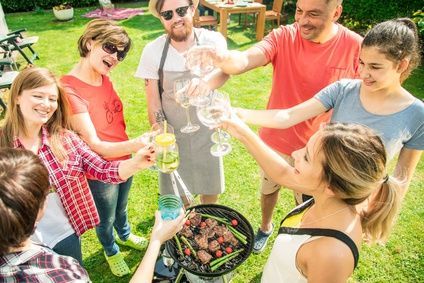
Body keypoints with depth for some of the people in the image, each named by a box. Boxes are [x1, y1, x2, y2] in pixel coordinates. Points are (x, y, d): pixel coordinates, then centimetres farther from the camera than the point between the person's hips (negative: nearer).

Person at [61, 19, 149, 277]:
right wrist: (135, 145, -45)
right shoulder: (70, 90, -28)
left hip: (124, 161, 6)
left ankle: (125, 235, 62)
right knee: (106, 219, 23)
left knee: (122, 208, 32)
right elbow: (94, 146, -31)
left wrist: (133, 150, 8)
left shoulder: (104, 77, -6)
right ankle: (111, 252, 53)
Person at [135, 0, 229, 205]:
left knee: (211, 189, 20)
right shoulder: (152, 51, -13)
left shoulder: (213, 41, -13)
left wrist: (205, 84, -55)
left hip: (207, 131, 1)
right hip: (173, 135, 0)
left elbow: (223, 72, -32)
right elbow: (153, 103, -8)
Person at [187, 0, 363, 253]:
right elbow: (245, 59, -34)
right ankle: (266, 227, 57)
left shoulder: (356, 47, -17)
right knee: (269, 190, 25)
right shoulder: (283, 37, -17)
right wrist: (221, 59, -57)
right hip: (276, 139, 1)